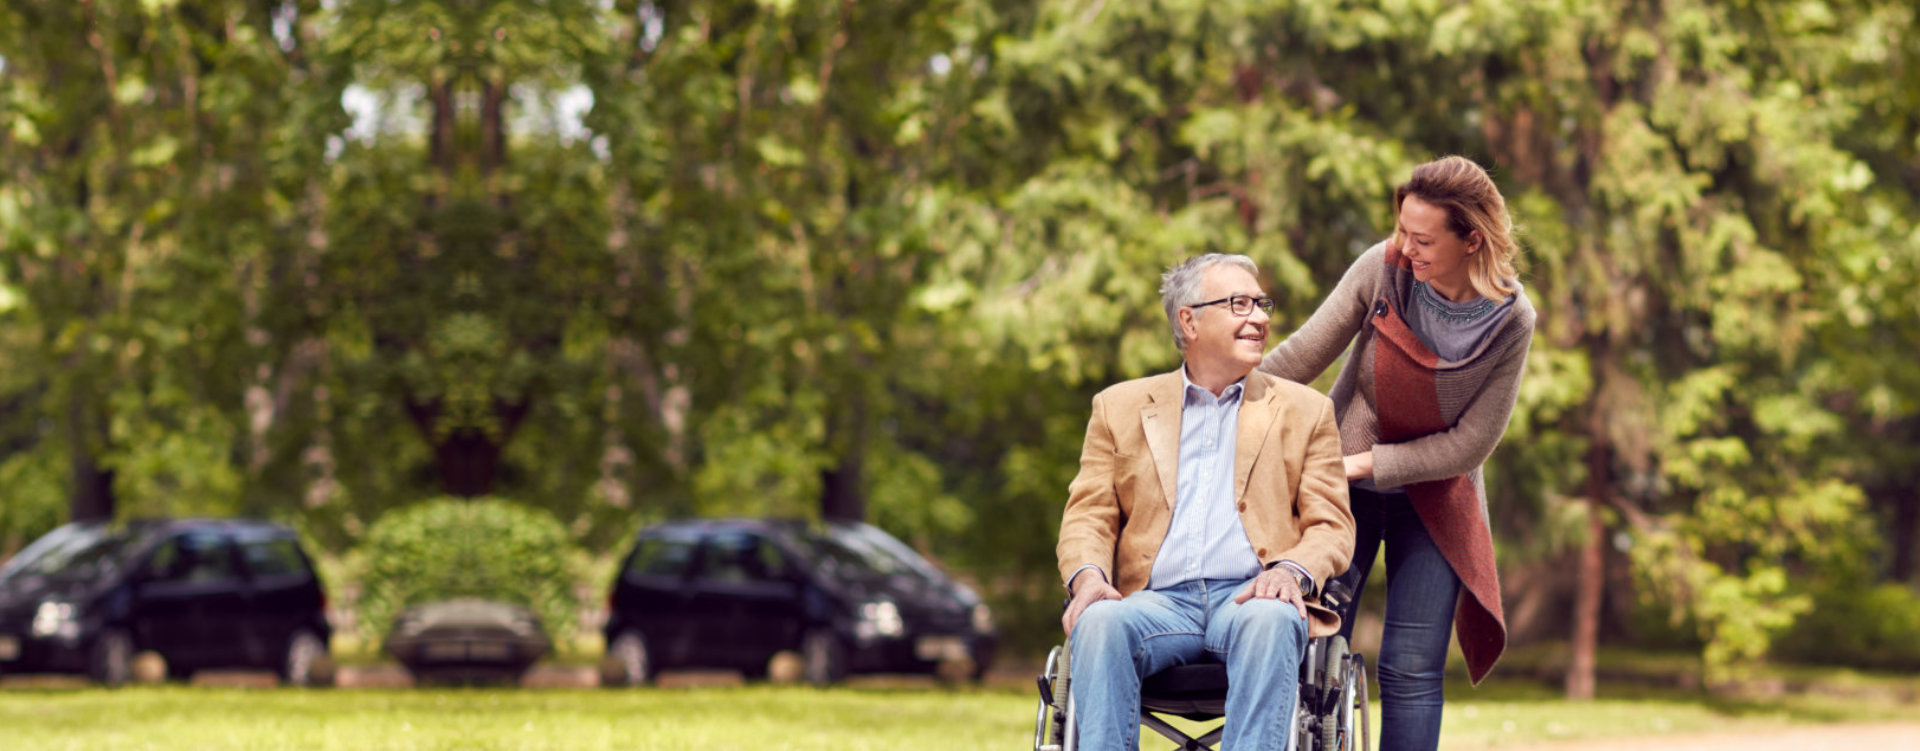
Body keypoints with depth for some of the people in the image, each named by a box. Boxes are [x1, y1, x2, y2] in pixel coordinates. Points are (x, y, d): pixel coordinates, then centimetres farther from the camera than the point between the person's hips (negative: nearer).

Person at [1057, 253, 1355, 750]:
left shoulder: (1305, 410, 20)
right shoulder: (1120, 407, 21)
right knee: (1099, 623, -34)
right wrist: (1087, 574, -10)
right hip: (1159, 600, 1)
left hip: (1250, 597, 0)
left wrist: (1292, 570, -12)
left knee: (1270, 623, -37)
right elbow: (1087, 516, 14)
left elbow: (1331, 526, 12)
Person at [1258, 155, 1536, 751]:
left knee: (1411, 671, -4)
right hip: (1340, 484, 1)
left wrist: (1366, 464, -17)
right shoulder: (1383, 269, -15)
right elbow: (1301, 356, -8)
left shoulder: (1510, 323, -15)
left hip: (1433, 497, -1)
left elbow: (1470, 445, -12)